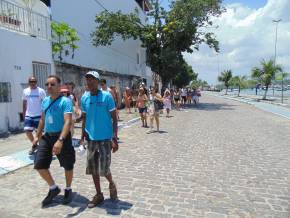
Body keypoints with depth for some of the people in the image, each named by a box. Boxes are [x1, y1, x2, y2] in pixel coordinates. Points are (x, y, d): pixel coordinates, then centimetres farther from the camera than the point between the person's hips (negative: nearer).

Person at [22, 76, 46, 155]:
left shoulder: (41, 91, -5)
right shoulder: (25, 91, 7)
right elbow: (24, 103, 14)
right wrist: (24, 115, 11)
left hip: (39, 115, -3)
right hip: (28, 115, 4)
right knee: (28, 131, 0)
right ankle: (34, 145, 23)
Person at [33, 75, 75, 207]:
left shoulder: (65, 101, -17)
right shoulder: (45, 101, 7)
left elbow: (68, 122, -28)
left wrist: (60, 140, -38)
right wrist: (37, 135, 22)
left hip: (62, 137, -6)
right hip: (47, 136, 7)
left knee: (67, 165, 8)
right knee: (39, 165, 5)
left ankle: (68, 190, 34)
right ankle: (53, 188, 27)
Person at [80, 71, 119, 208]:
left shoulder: (107, 96, -10)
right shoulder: (84, 98, 4)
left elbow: (114, 118, -7)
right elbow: (84, 118, 13)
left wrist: (114, 138, -12)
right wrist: (83, 134, 5)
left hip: (105, 138, -5)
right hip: (91, 138, 5)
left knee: (103, 168, -5)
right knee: (92, 168, 10)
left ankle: (111, 184, 28)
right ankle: (99, 195, 29)